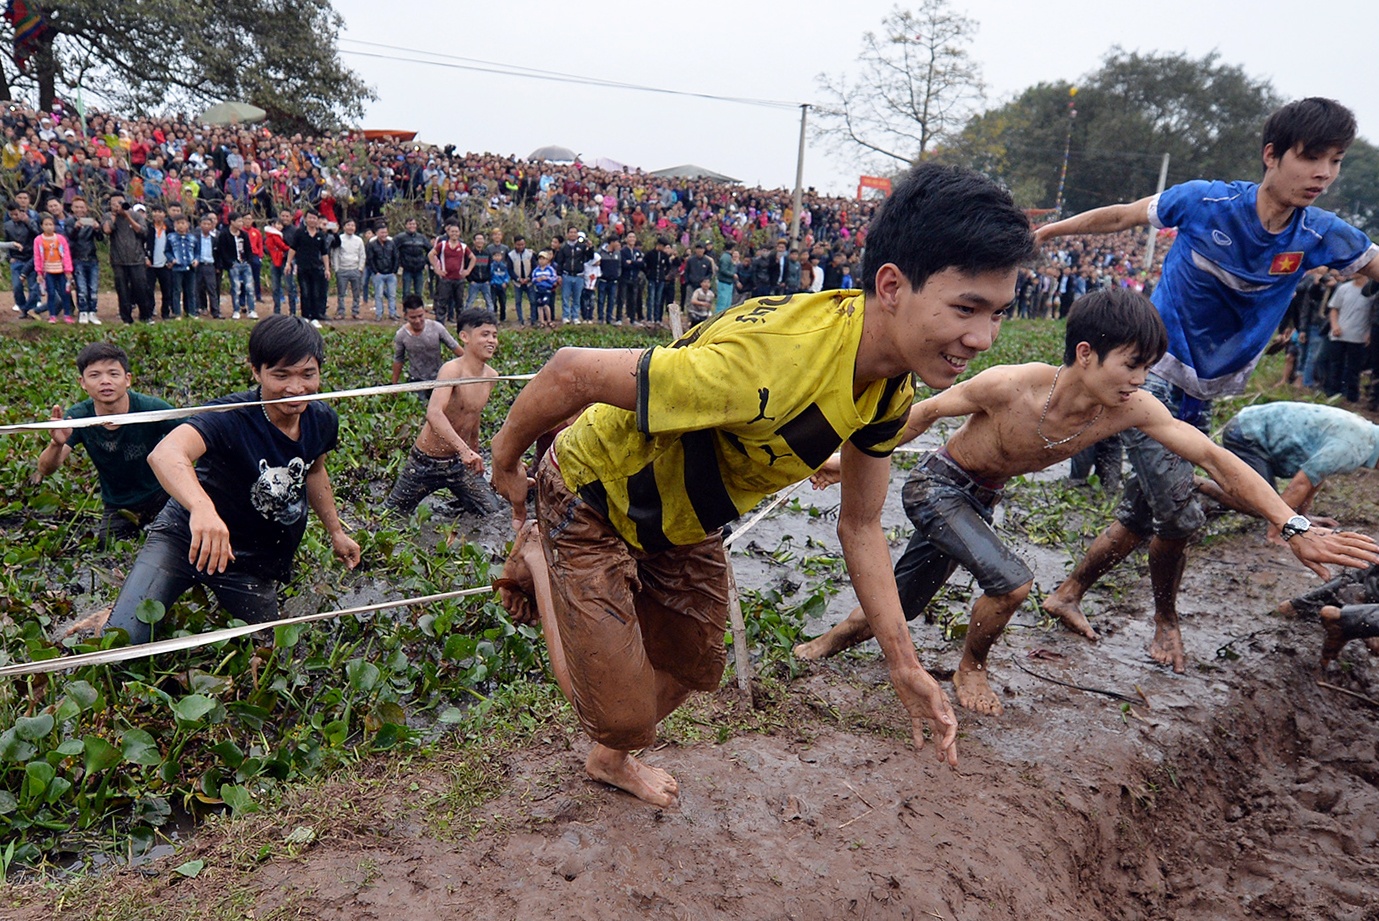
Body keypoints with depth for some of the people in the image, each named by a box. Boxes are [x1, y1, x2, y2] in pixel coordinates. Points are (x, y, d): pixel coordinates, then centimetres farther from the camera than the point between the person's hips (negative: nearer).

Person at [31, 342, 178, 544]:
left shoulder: (152, 409, -25)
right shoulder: (78, 417, -16)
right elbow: (46, 469, -20)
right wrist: (57, 444, -43)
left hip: (162, 493, -3)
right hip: (118, 507, 3)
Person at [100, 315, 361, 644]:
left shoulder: (323, 421, -8)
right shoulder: (232, 417, -27)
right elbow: (165, 453, -48)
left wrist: (336, 531, 16)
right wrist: (202, 507, -66)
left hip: (256, 558, 5)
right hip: (187, 538, -4)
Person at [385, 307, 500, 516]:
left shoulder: (491, 377, -1)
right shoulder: (452, 369, -23)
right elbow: (434, 413, -39)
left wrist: (475, 456, 22)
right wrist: (464, 450, -50)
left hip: (460, 461, 6)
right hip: (427, 460, -5)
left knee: (491, 513, -1)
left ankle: (461, 499, 27)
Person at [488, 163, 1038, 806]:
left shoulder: (892, 387, -14)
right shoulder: (771, 365, -43)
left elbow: (860, 525, -1)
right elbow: (570, 373, -33)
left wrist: (904, 665, -3)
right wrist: (505, 465, -14)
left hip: (682, 519, 7)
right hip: (593, 503, -7)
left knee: (692, 671, 22)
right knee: (623, 716, -4)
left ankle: (611, 761, 54)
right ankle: (538, 559, 17)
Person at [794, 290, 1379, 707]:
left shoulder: (1132, 409, -20)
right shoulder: (1009, 386, -32)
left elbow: (1214, 458, -18)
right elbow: (925, 413, -18)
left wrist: (1293, 527, -27)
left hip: (980, 500, 5)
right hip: (934, 485, -5)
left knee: (901, 606, 10)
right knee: (1011, 582, -23)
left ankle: (840, 636, 41)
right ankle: (970, 668, 8)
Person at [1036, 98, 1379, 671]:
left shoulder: (1322, 236, -4)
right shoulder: (1206, 201, -14)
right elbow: (1120, 216, -1)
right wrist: (1046, 232, 9)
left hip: (1200, 397, 5)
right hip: (1151, 375, -5)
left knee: (1143, 514, 9)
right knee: (1180, 514, -9)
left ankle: (1066, 595, 28)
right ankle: (1166, 619, 18)